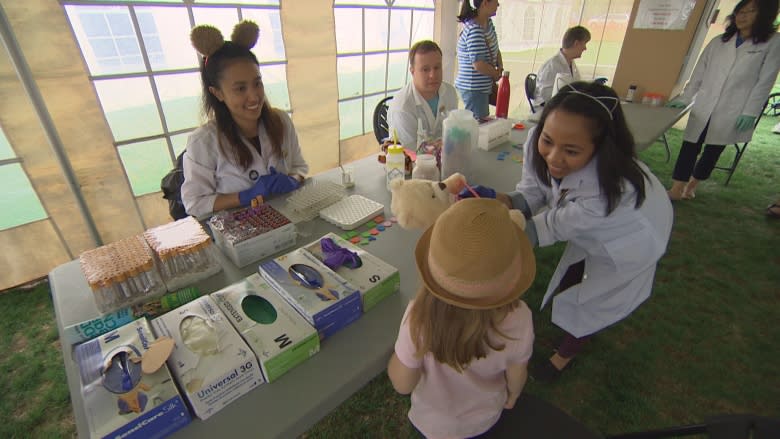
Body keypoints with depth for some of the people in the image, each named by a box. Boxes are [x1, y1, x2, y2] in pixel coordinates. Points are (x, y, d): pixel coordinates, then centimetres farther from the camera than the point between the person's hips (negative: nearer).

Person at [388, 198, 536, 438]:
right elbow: (516, 376, -14)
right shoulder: (517, 318, -36)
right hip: (486, 418, 2)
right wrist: (511, 397, 8)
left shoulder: (419, 318, -43)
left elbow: (402, 384, -24)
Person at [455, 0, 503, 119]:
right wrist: (497, 74, -11)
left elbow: (495, 49, 19)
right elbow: (479, 64, -29)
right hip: (473, 88, -9)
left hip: (484, 85, 9)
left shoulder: (488, 22, 8)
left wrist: (500, 66, -1)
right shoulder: (474, 30, -22)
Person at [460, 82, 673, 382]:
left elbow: (552, 228, -37)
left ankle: (565, 355, 42)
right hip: (585, 227, 5)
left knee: (591, 302, 11)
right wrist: (496, 200, -40)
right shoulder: (538, 143, -33)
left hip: (629, 237, -4)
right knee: (572, 280, 24)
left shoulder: (616, 188, -47)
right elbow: (532, 194, -22)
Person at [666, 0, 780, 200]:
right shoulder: (718, 42, 11)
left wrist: (750, 112, -9)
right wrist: (684, 98, 2)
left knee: (713, 151, 6)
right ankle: (676, 189, -2)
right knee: (690, 147, -5)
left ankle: (691, 185, 18)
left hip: (733, 113, -2)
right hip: (703, 107, 2)